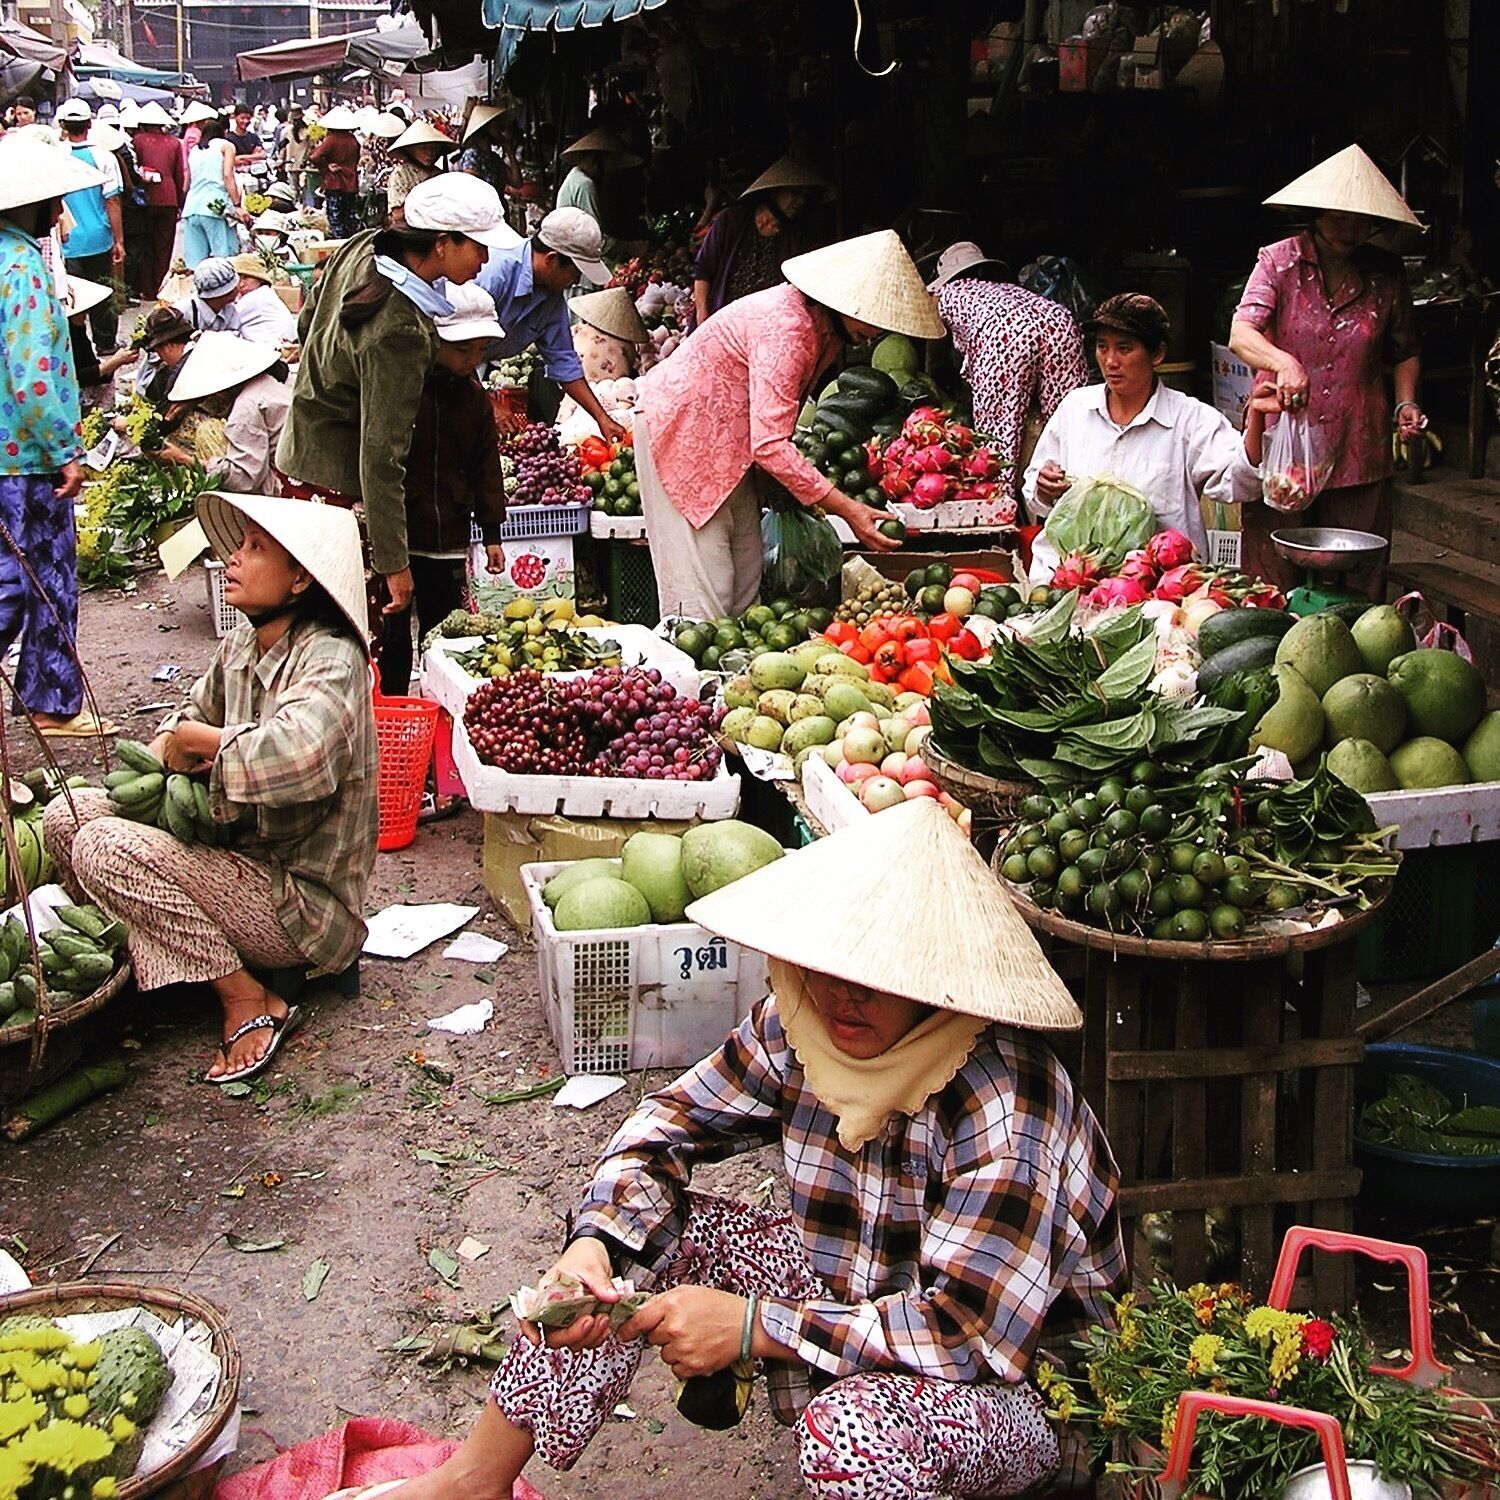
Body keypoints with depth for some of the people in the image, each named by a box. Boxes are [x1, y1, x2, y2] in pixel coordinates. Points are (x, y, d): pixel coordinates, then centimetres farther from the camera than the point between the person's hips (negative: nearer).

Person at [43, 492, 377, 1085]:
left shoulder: (330, 658, -22)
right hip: (242, 859, 8)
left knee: (107, 849, -22)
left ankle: (248, 1001, -11)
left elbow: (296, 758, -42)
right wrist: (168, 745, -3)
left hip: (304, 900, -8)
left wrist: (197, 740, -23)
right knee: (68, 815, -1)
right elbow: (195, 713, 22)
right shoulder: (240, 646, 3)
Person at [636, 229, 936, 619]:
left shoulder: (828, 332, -1)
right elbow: (769, 444, -37)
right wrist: (847, 509, -38)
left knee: (745, 584, 6)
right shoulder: (787, 327, -31)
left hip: (731, 440, 10)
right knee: (702, 591, -13)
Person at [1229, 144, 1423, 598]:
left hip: (1358, 452, 2)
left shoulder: (1386, 275, 7)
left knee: (1355, 586, 5)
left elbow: (1405, 352, 20)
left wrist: (1406, 403, 1)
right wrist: (1283, 362, -36)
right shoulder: (1280, 261, -1)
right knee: (1273, 584, 0)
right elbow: (1241, 333, -16)